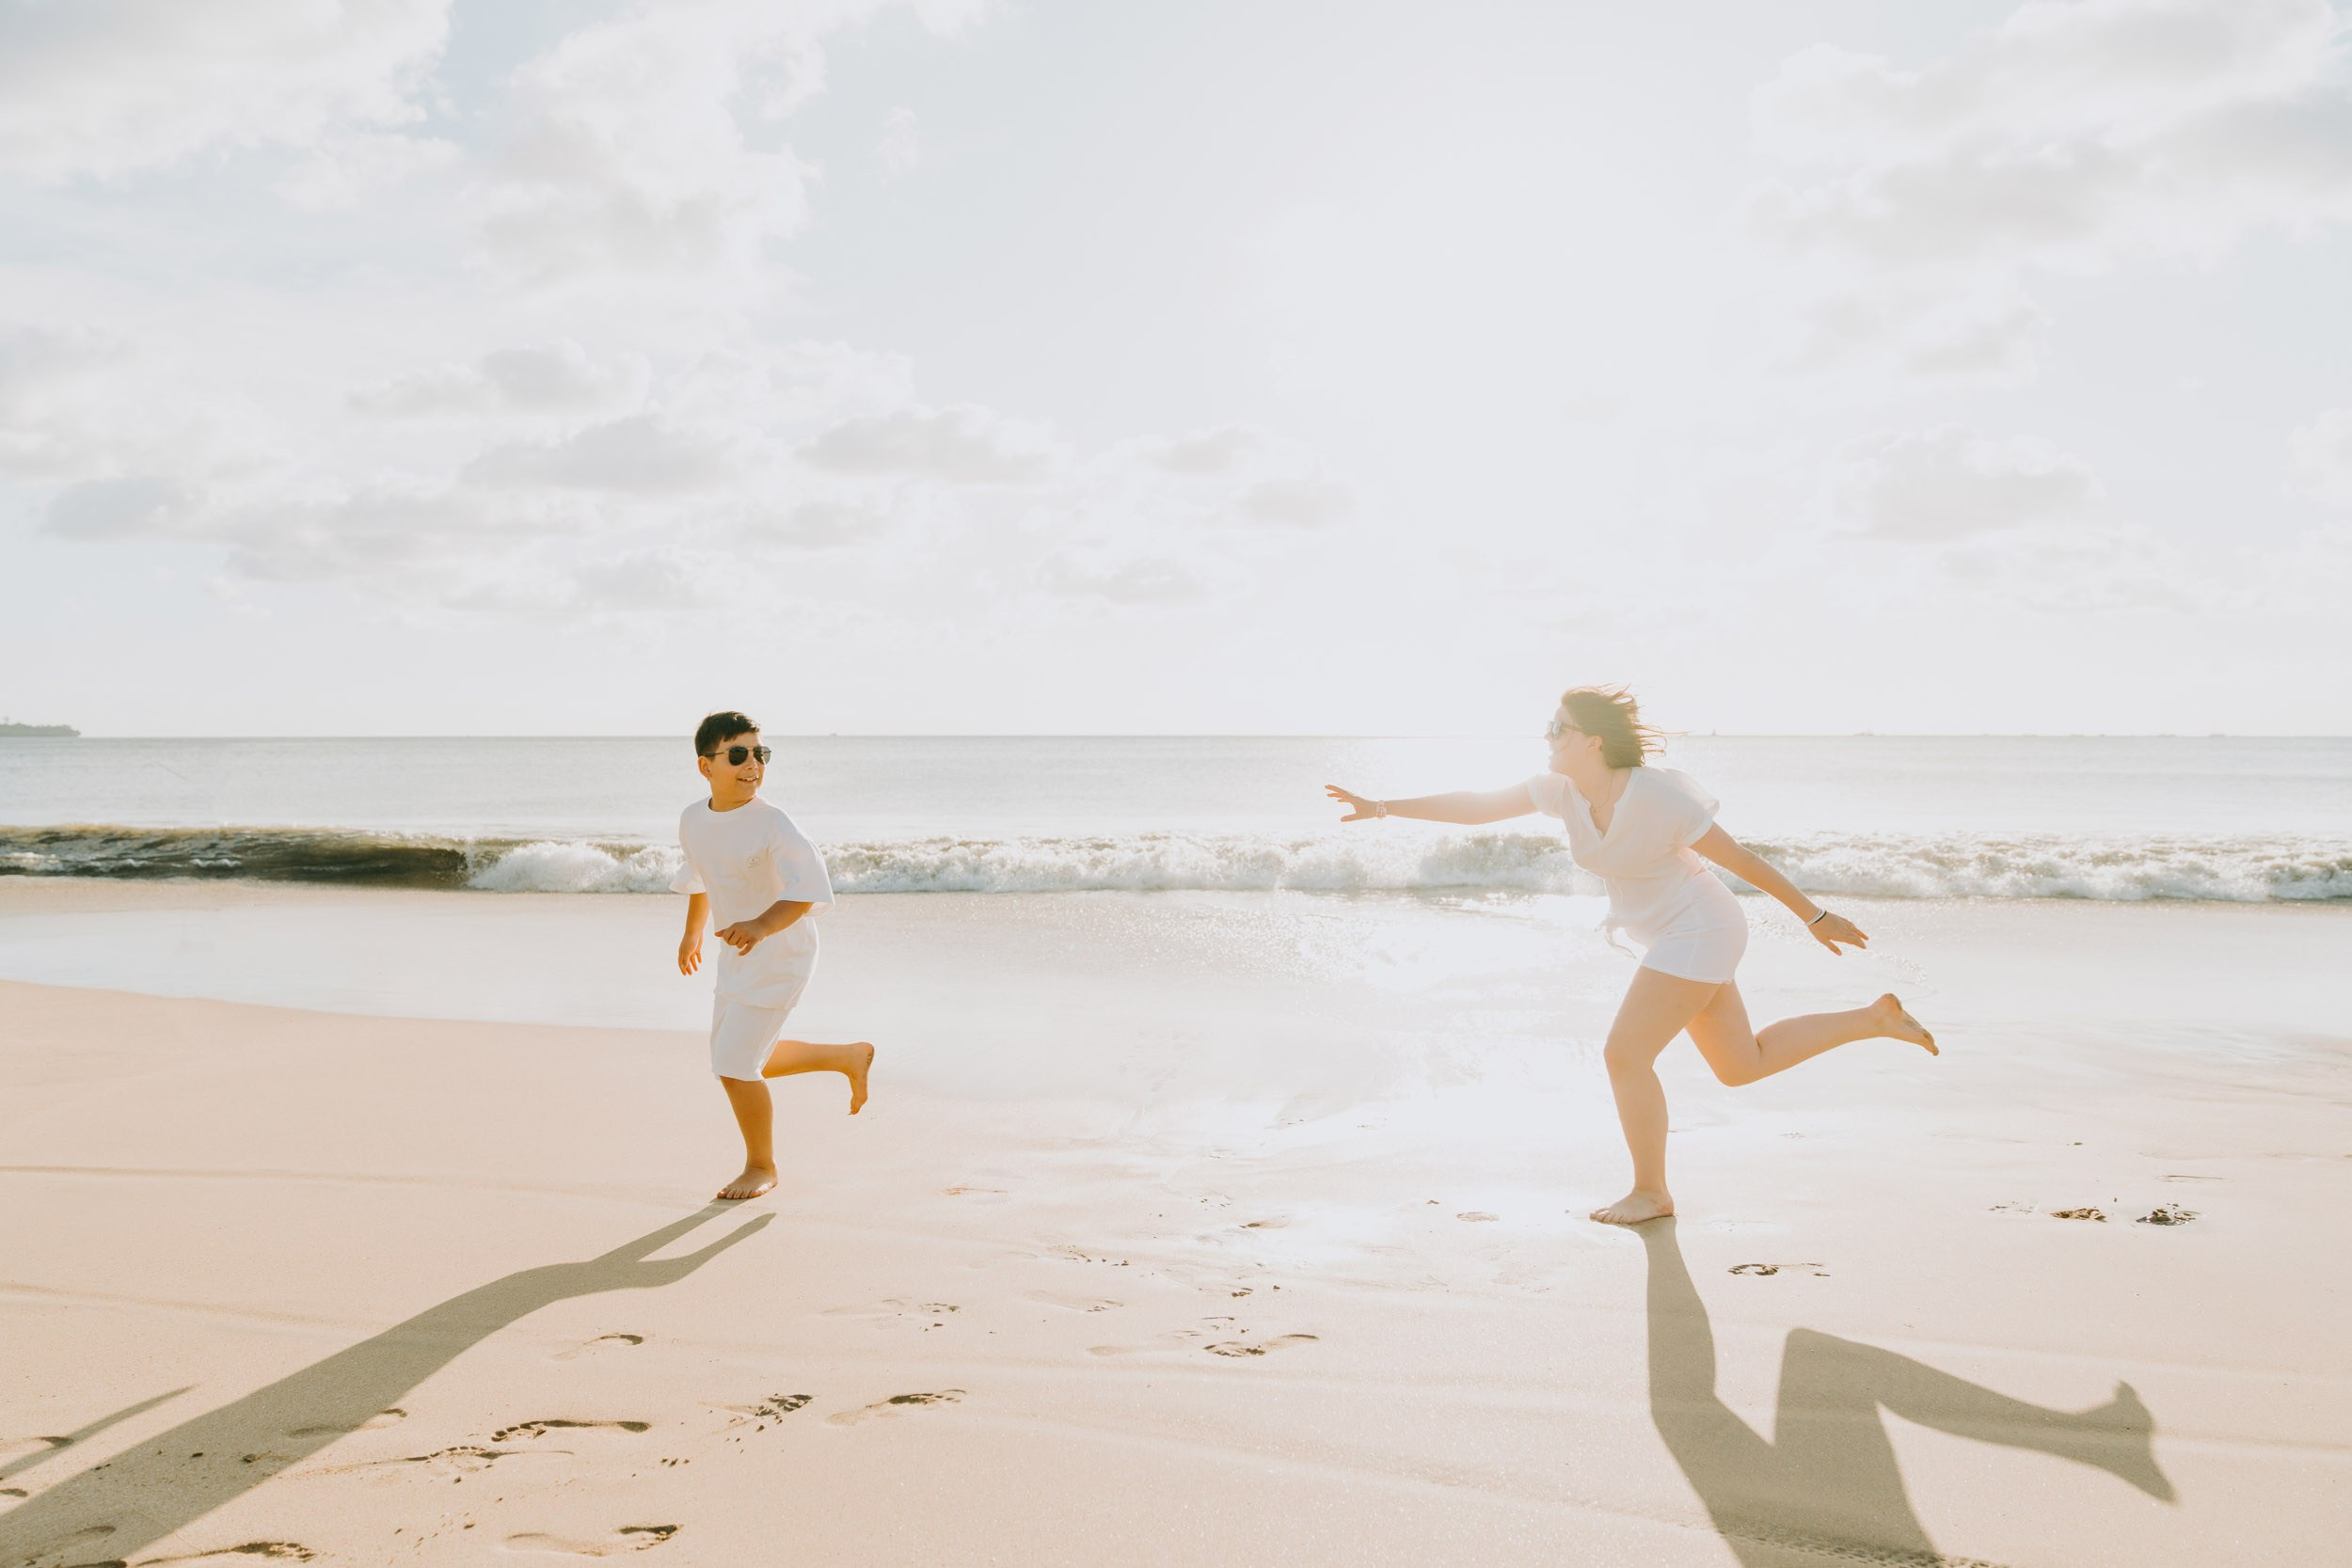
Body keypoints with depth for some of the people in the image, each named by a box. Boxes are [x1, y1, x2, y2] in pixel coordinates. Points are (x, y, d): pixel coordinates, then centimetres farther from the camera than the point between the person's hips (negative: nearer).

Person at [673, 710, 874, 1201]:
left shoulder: (772, 824, -23)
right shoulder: (693, 819, -1)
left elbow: (806, 888, -31)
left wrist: (762, 926, -48)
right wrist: (692, 932, 30)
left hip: (780, 954, -8)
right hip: (736, 956, 8)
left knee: (734, 1065, -8)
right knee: (738, 1061, 19)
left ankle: (761, 1166, 17)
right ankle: (851, 1057, 36)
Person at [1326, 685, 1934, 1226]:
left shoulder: (1659, 800, -26)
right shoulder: (1563, 789, -6)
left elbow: (1743, 859, -17)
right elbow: (1475, 807, -2)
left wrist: (1815, 918, -9)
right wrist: (1383, 808, -7)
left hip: (1698, 933, -9)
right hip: (1673, 935, 9)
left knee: (1625, 1056, -10)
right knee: (1741, 1066, 17)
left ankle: (1651, 1192, 9)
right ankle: (1873, 1020, 27)